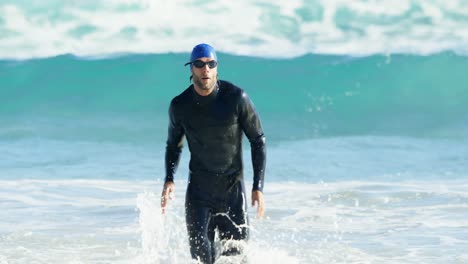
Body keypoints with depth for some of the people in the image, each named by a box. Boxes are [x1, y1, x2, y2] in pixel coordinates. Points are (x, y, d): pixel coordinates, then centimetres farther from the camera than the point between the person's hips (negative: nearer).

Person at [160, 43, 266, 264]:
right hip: (199, 190, 1)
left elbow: (258, 140, -2)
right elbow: (174, 145, 14)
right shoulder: (180, 105, -3)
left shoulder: (236, 97, -9)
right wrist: (169, 179, -4)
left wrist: (258, 187, -9)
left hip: (232, 188, -1)